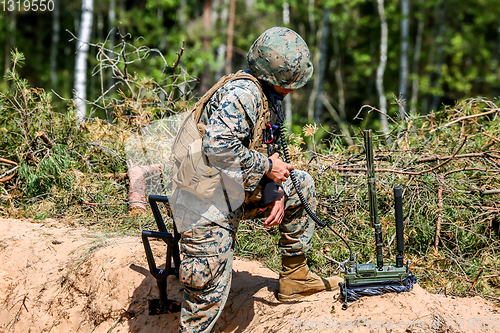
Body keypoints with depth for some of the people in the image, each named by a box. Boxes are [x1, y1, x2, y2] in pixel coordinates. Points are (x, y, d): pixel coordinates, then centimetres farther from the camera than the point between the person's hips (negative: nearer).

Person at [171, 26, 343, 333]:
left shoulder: (271, 99, 11)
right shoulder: (241, 94, -21)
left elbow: (269, 151, 18)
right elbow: (217, 147, -33)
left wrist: (276, 192, 0)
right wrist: (266, 166, -21)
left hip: (240, 192, 9)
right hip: (207, 205, -9)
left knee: (302, 185, 15)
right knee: (209, 297, -7)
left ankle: (294, 277, 18)